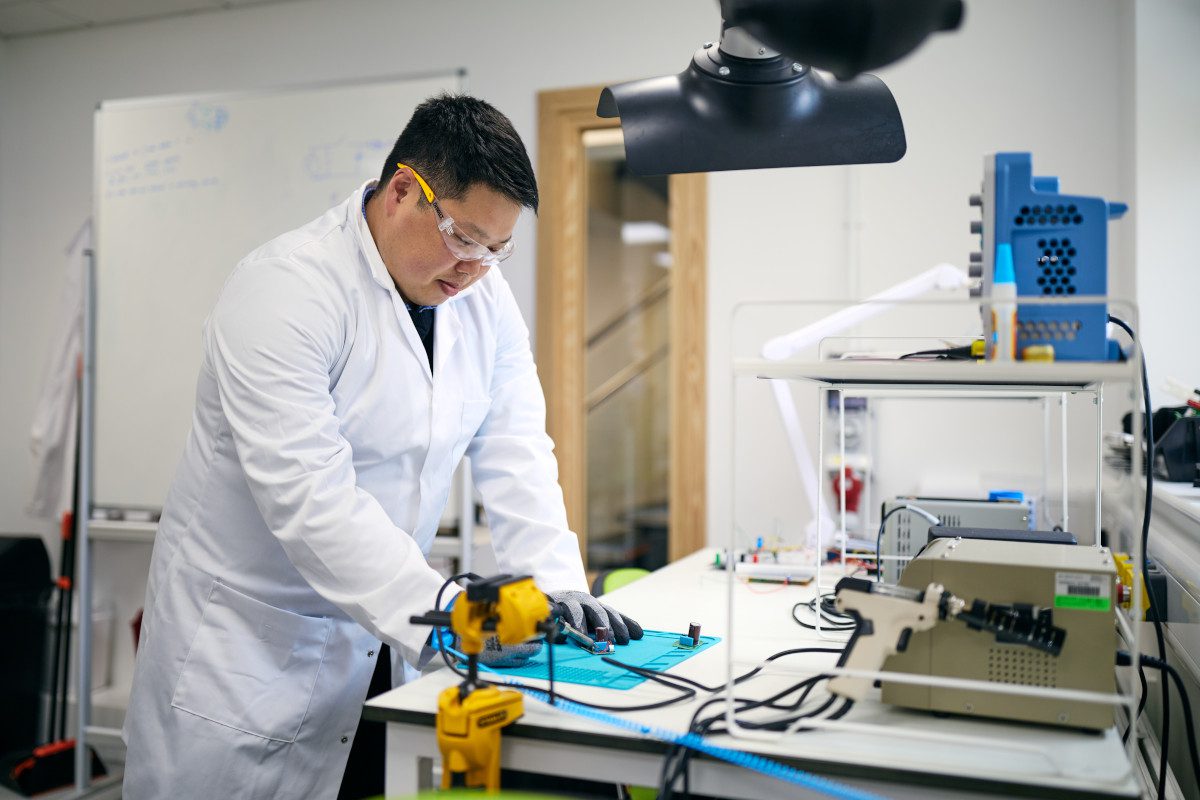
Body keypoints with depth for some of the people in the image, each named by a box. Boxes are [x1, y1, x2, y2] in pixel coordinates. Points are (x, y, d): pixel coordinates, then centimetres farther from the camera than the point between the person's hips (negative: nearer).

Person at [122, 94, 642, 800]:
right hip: (246, 628, -5)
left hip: (373, 626, 6)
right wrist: (440, 612, -32)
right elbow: (308, 497, -28)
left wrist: (556, 583, -15)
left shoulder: (485, 295, 0)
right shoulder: (286, 290, -21)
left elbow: (514, 450, -1)